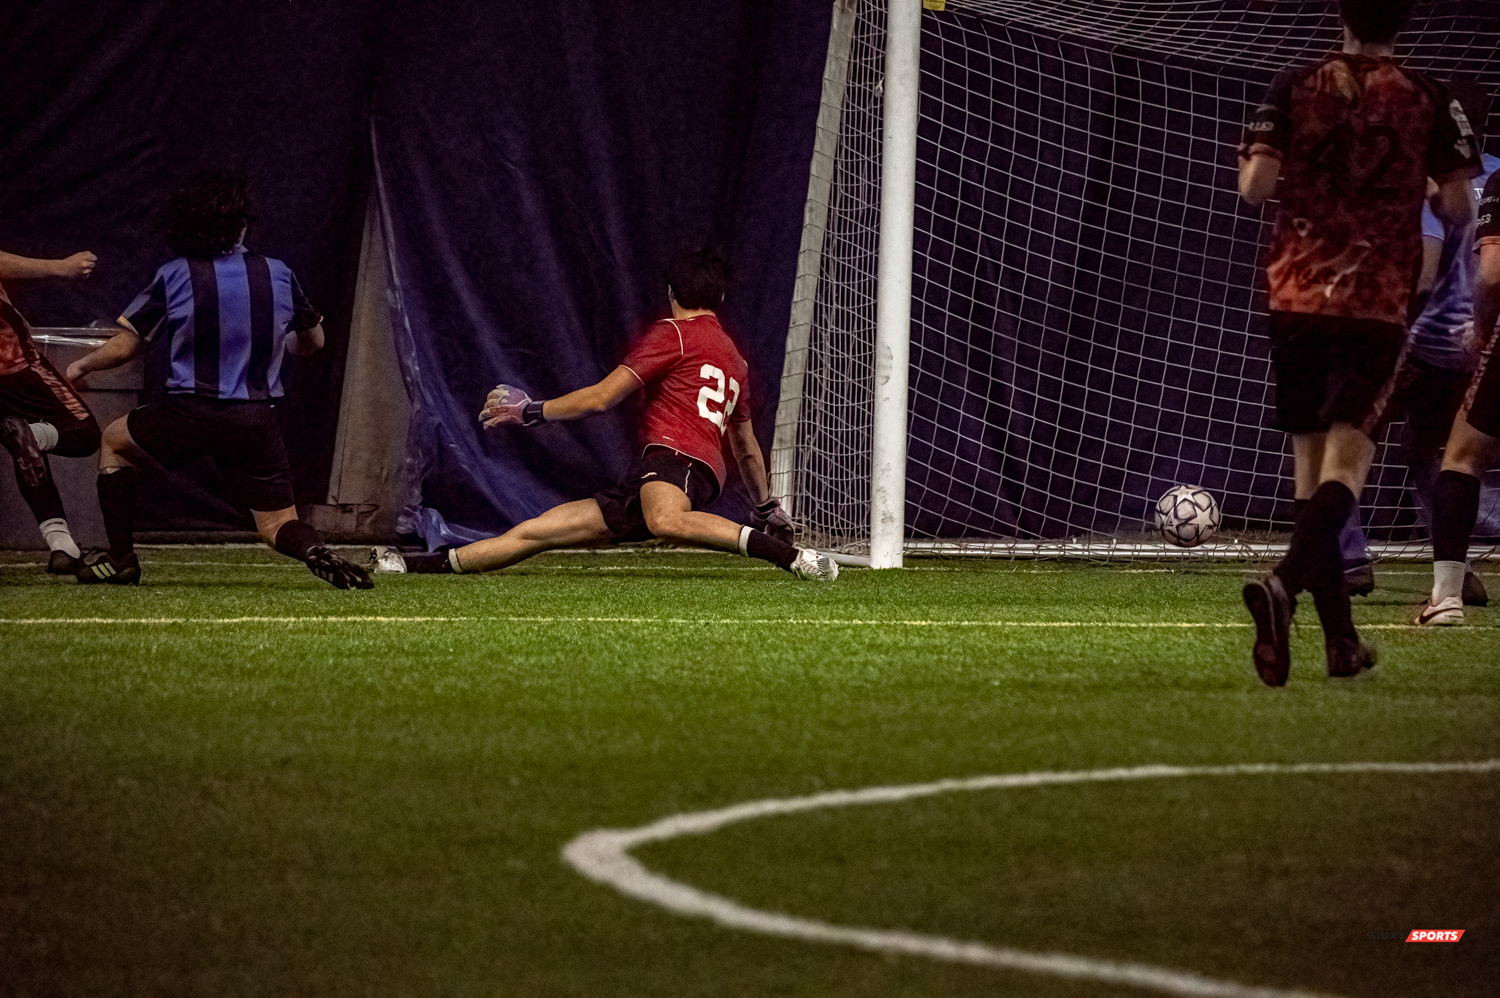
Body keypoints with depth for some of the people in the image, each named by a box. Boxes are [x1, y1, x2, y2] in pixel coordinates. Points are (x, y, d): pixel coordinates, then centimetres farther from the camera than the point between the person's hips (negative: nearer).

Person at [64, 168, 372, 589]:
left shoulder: (174, 277, -5)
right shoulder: (278, 275, 3)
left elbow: (124, 346, 0)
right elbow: (312, 341, 18)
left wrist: (83, 365, 21)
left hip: (190, 413, -2)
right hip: (257, 421, 2)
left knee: (115, 440, 26)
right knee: (277, 524, 12)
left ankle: (120, 558, 21)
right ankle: (315, 552, -24)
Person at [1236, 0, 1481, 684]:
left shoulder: (1295, 89, 1)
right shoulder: (1427, 101, 0)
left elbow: (1255, 186, -6)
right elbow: (1457, 209, -2)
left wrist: (1248, 163, 15)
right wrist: (1436, 194, 20)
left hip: (1295, 295, 2)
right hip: (1377, 301, -2)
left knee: (1311, 462, 12)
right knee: (1346, 460, -9)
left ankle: (1341, 638, 14)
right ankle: (1284, 586, -37)